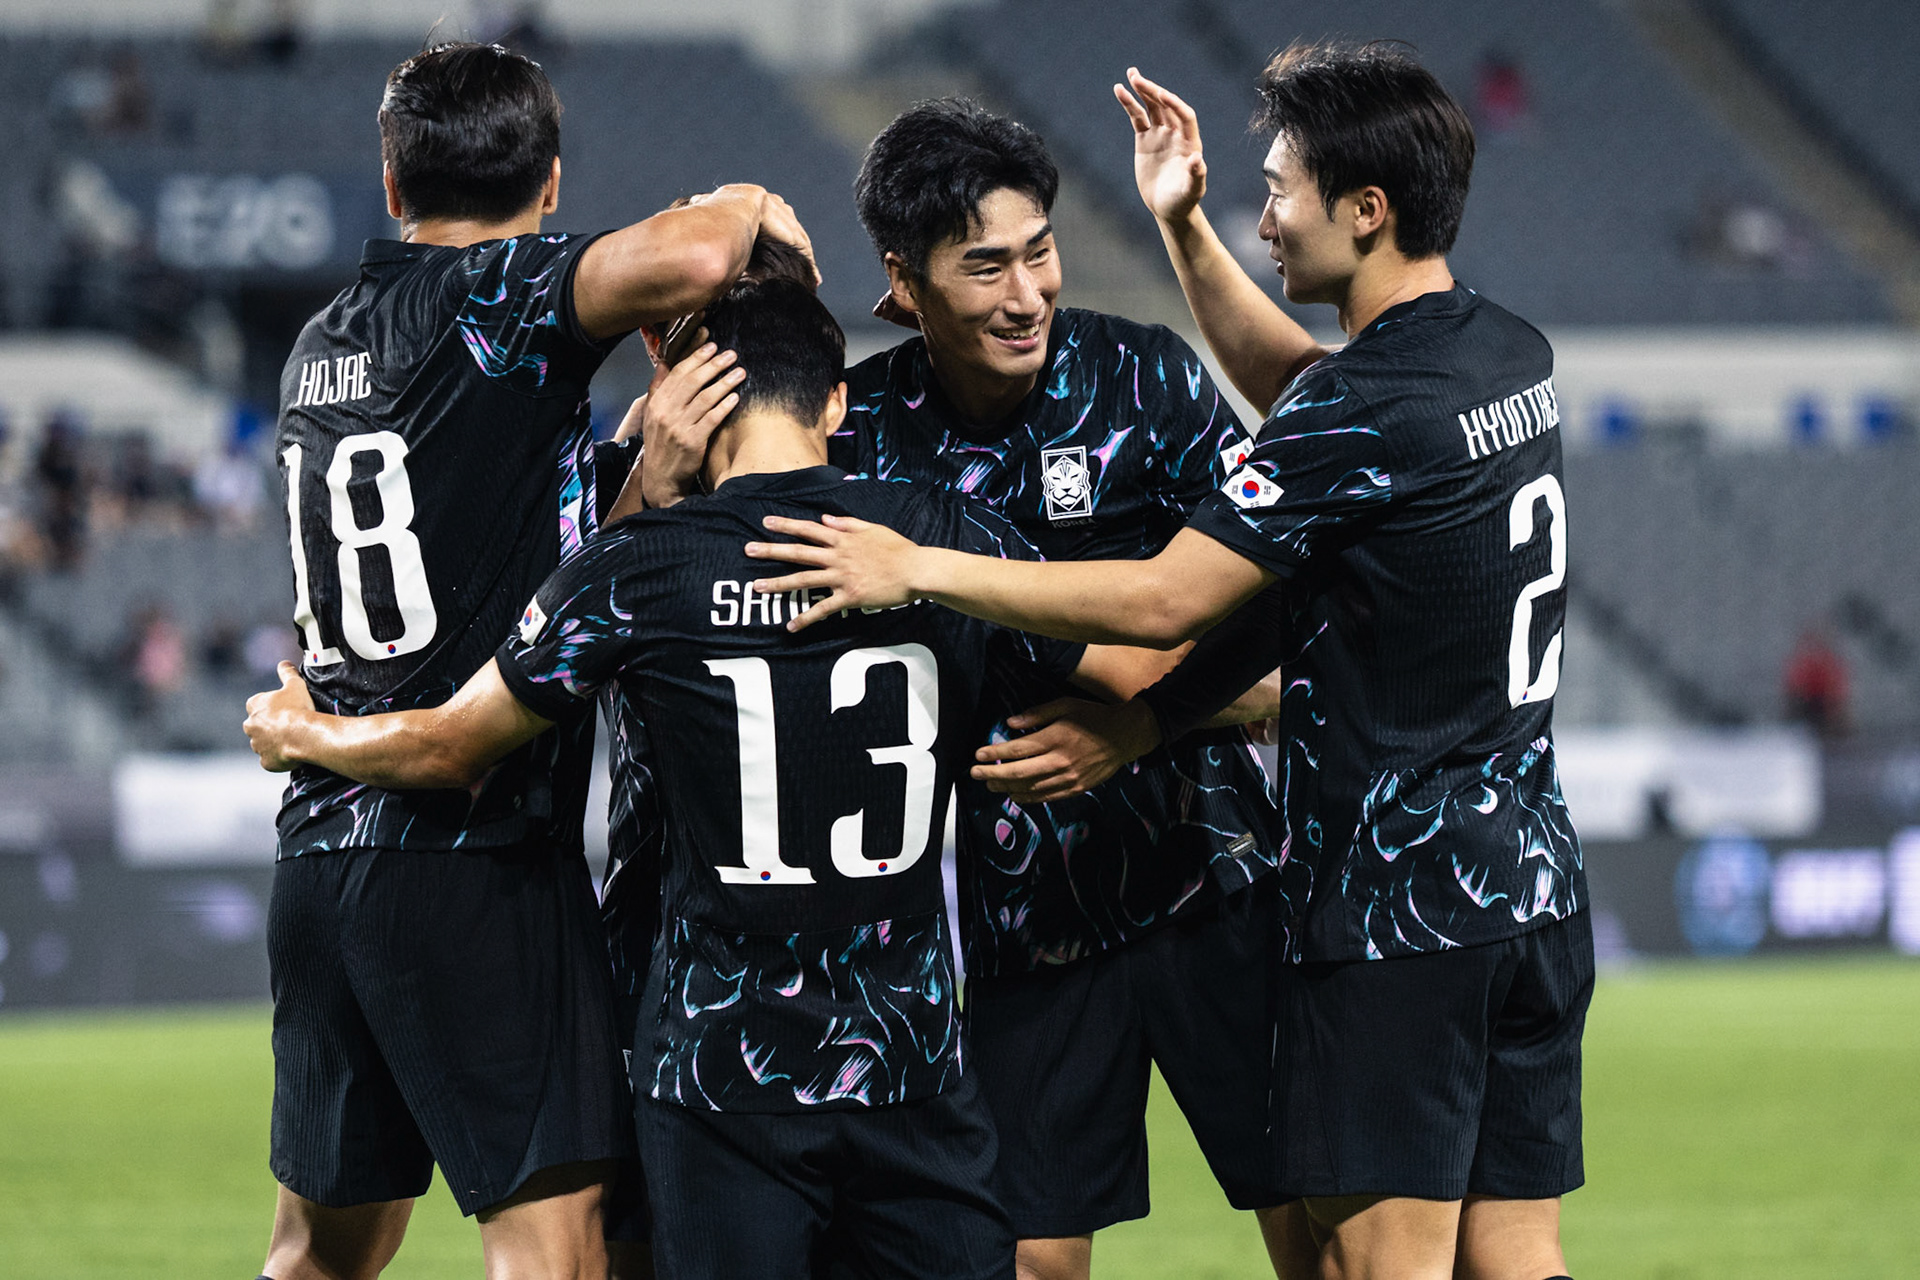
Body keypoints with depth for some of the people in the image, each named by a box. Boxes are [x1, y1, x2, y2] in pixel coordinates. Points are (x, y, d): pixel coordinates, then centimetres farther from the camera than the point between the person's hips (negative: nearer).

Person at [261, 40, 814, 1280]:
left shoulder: (321, 348, 16)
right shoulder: (496, 299, -8)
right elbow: (684, 260, -27)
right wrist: (745, 211, -5)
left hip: (322, 846, 8)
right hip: (479, 853, -8)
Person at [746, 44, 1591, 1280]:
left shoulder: (1363, 412, -17)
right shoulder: (1513, 356, 10)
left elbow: (1164, 599, -16)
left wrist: (919, 569, -10)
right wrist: (1185, 226, 22)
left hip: (1402, 903, -9)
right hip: (1536, 888, 9)